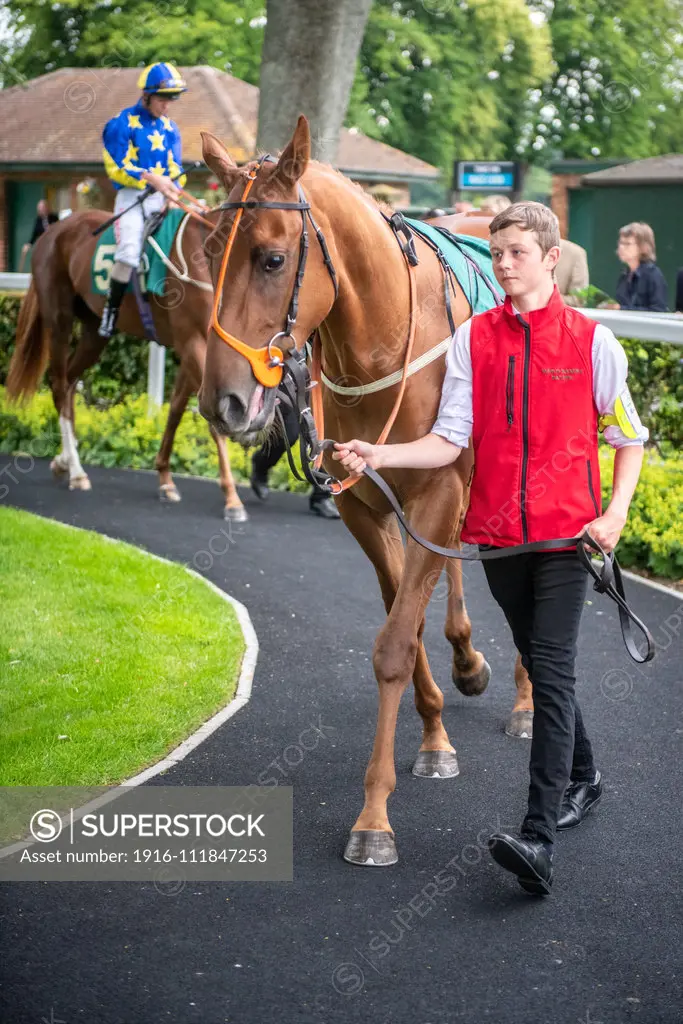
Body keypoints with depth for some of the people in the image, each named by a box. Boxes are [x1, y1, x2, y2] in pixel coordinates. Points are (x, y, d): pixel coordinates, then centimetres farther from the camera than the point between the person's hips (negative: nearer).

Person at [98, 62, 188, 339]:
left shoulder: (170, 128, 13)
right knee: (129, 254, -25)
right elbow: (118, 168, -10)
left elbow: (175, 169, 14)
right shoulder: (123, 123, -5)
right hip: (131, 195, -6)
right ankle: (110, 312, -10)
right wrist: (151, 179, -22)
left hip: (161, 199, 6)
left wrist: (173, 190, -8)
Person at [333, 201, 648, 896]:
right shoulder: (472, 339, 3)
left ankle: (538, 839, -19)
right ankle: (582, 779, 41)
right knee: (539, 664, 17)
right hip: (498, 530, 4)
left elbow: (630, 437, 6)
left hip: (566, 533, -3)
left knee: (552, 671, -13)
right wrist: (379, 455, -18)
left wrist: (615, 514, -8)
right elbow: (451, 441, -2)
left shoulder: (591, 341, -2)